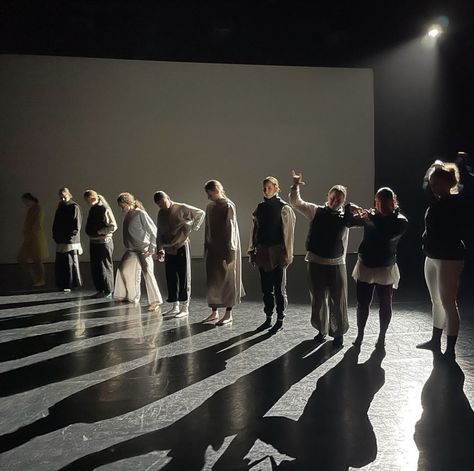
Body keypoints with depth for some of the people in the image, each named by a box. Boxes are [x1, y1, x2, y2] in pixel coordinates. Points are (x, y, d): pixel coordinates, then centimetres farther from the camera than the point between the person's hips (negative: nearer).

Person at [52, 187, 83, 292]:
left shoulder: (74, 207, -4)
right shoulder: (60, 207, 16)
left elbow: (77, 224, -9)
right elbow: (56, 223, 19)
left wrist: (71, 235, -14)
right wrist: (55, 235, 8)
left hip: (71, 241, -7)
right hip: (60, 241, 7)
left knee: (71, 263, -4)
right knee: (60, 264, 7)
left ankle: (70, 284, 4)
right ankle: (62, 284, 15)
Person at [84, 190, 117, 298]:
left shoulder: (104, 209, -14)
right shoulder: (92, 209, 12)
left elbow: (113, 226, -17)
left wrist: (98, 232, -15)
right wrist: (89, 231, 7)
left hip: (103, 242, -9)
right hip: (93, 241, 9)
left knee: (104, 267, -1)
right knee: (95, 268, 12)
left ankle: (108, 290, 10)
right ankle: (100, 289, 23)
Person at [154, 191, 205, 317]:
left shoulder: (181, 208, -6)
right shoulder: (161, 214, 11)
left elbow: (200, 213, -2)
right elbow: (159, 233, 15)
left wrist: (193, 227, -6)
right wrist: (160, 249, 8)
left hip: (181, 247, -6)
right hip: (168, 249, 6)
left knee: (184, 277, -1)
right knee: (171, 278, 9)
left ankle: (185, 308, 5)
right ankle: (175, 306, 20)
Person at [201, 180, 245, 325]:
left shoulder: (228, 206, -11)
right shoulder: (210, 207, 10)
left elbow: (231, 229, -14)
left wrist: (229, 252, -17)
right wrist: (206, 248, 13)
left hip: (225, 249, -7)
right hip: (212, 248, 7)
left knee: (226, 279, 1)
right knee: (212, 280, 10)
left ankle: (228, 314, 11)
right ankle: (214, 312, 21)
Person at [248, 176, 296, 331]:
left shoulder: (283, 208, -8)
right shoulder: (260, 207, 8)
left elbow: (288, 232, -10)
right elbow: (255, 230, 12)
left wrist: (287, 254, -13)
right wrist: (253, 250, 10)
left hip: (277, 252, -5)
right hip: (263, 252, 5)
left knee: (279, 287, 4)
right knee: (266, 287, 12)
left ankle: (280, 320, 17)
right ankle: (268, 318, 24)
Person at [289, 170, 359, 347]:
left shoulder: (346, 216, 0)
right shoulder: (316, 211, -1)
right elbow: (295, 202, -3)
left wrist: (356, 210, -20)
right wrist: (295, 186, -17)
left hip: (337, 264, 0)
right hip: (316, 262, 0)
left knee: (338, 300, 6)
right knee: (318, 299, 13)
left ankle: (339, 333, 25)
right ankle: (322, 330, 32)